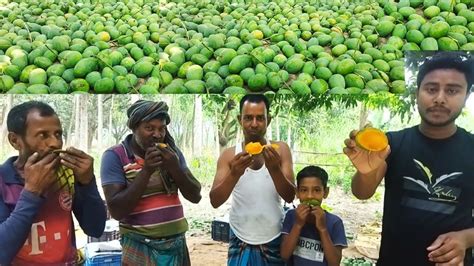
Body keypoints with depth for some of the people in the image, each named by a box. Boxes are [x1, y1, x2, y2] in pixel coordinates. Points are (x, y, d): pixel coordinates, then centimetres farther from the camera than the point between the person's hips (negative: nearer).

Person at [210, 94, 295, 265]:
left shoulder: (280, 150, -4)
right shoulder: (229, 155, -4)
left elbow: (290, 197, -11)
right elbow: (215, 201, -13)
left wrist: (274, 169, -28)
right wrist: (234, 174, -29)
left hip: (274, 241, 0)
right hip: (240, 242, 0)